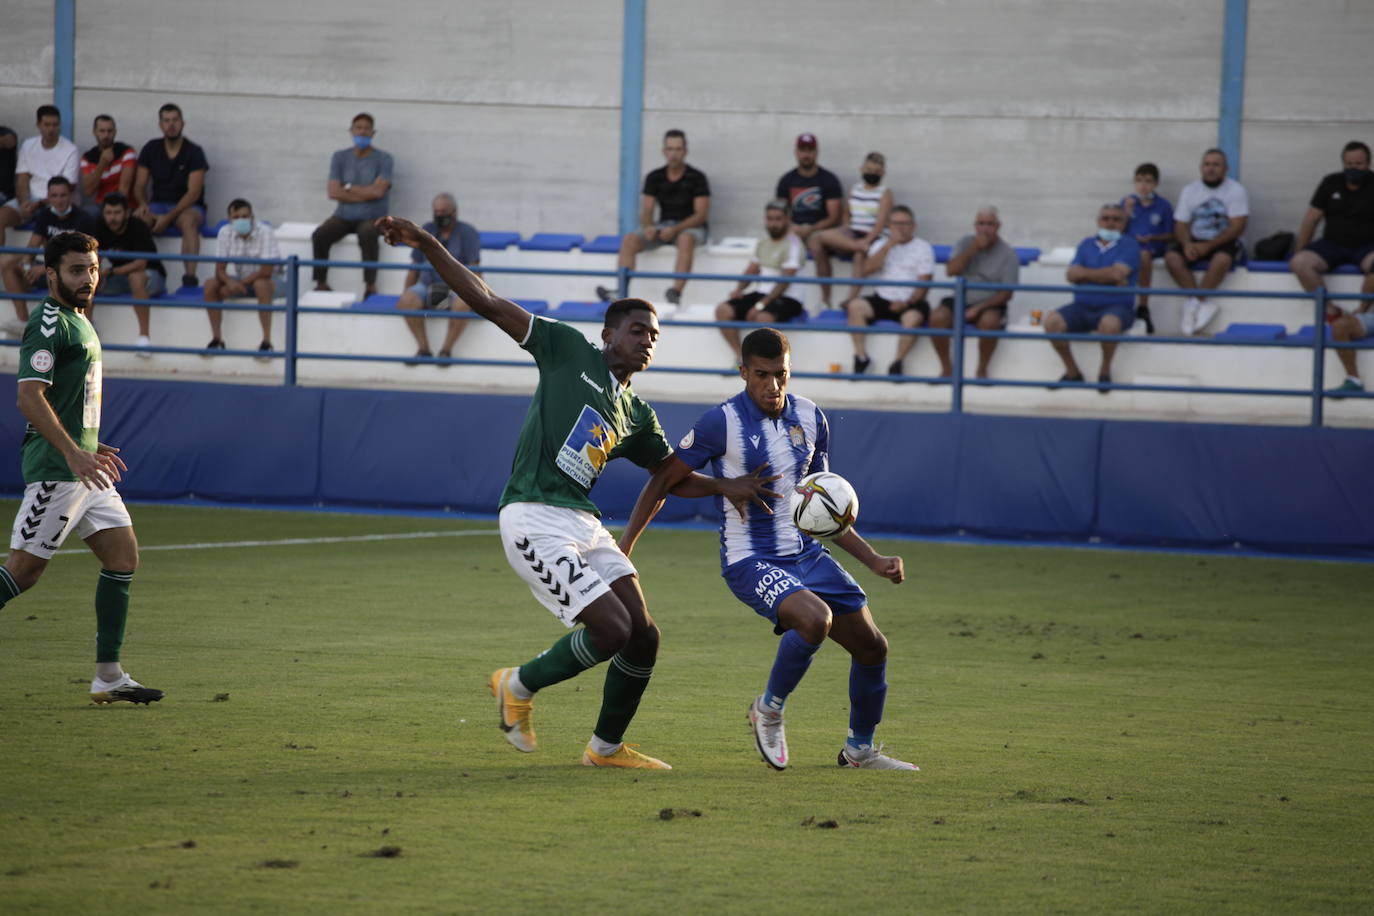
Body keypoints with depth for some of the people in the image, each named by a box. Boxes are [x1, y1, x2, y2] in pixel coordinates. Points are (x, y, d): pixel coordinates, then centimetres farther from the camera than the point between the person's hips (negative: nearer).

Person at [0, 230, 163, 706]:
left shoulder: (78, 321, 17)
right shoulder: (48, 323, -13)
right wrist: (73, 453, -28)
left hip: (83, 466, 10)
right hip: (55, 470, -10)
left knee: (123, 555, 6)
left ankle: (109, 676, 7)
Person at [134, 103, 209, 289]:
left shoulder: (193, 152, -5)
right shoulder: (150, 150, 8)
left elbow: (194, 193, -12)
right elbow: (139, 186, 9)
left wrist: (168, 217, -22)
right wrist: (143, 204, -16)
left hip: (187, 207, -3)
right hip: (158, 205, 3)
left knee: (188, 220, -40)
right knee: (136, 218, -31)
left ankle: (190, 278, -51)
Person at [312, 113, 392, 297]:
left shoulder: (383, 159, 1)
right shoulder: (340, 157, 8)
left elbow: (378, 191, -12)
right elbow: (333, 192, -3)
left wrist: (347, 188, -4)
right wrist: (366, 194, -8)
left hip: (371, 217, -3)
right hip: (344, 215, 3)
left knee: (367, 234, -38)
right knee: (319, 235, -26)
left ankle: (370, 286, -36)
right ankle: (321, 284, -20)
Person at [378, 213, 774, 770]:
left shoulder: (636, 416, 19)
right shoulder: (569, 350, 3)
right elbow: (488, 304, 0)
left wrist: (724, 487, 10)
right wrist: (427, 246, -8)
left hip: (584, 525, 7)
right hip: (533, 520, -7)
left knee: (643, 637, 3)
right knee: (613, 629, -17)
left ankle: (606, 747, 23)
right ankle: (519, 686, 6)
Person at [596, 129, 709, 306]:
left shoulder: (696, 178, -5)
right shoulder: (655, 177, 7)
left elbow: (702, 215, -10)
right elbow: (646, 212, 5)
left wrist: (676, 229, -23)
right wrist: (648, 227, -20)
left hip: (690, 227, -4)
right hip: (663, 226, 4)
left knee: (686, 239, -41)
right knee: (629, 239, -22)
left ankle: (677, 291, -53)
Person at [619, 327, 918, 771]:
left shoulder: (810, 418, 4)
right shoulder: (721, 423, -14)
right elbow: (662, 481, -4)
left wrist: (874, 559, 8)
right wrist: (623, 547, -8)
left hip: (805, 553, 6)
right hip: (750, 561, -6)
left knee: (871, 646, 6)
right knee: (815, 618, -33)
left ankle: (860, 749, 28)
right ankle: (769, 709, -8)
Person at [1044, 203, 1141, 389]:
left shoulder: (1129, 245, 4)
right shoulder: (1087, 244, 16)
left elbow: (1116, 273, -13)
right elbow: (1071, 274, 1)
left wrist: (1086, 273, -1)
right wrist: (1107, 277, -7)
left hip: (1117, 306, -4)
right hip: (1083, 306, 4)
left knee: (1109, 323, -40)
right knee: (1052, 321, -24)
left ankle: (1105, 371, -12)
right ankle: (1072, 371, -6)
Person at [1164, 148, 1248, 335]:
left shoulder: (1235, 190, -2)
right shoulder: (1190, 190, 11)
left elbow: (1237, 228, -11)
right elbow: (1181, 225, 8)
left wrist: (1208, 246, -19)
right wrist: (1187, 244, -16)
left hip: (1223, 242, -4)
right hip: (1195, 242, 4)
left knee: (1222, 258, -38)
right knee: (1172, 257, -26)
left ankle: (1194, 303, -26)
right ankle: (1204, 304, -24)